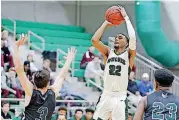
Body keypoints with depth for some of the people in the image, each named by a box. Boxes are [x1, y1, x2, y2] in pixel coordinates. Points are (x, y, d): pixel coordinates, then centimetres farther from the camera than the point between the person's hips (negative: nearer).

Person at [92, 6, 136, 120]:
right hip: (106, 96, 3)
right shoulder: (109, 52, 10)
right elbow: (94, 40, -4)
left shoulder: (129, 54, 1)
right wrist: (106, 23, 3)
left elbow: (133, 38, -17)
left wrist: (126, 17, -8)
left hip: (120, 98, -3)